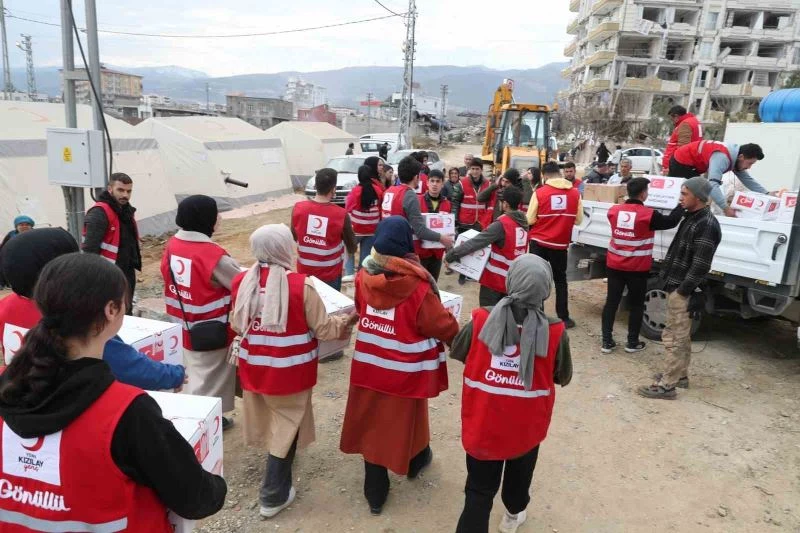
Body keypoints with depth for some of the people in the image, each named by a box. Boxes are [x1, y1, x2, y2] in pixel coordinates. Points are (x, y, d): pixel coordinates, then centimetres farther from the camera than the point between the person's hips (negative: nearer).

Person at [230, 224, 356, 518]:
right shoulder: (301, 285, -21)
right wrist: (347, 321, 8)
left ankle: (274, 477, 50)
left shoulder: (241, 281, -6)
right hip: (289, 370, -5)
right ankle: (273, 495, 20)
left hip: (253, 366, 6)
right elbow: (322, 329, -11)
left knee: (267, 420, 26)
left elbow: (236, 325, 7)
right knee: (286, 425, 11)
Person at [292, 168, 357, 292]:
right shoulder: (341, 214, -19)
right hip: (330, 274, -3)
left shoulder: (298, 208, -11)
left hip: (304, 271, 3)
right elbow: (352, 249, -7)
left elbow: (294, 238, 6)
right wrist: (349, 231, 9)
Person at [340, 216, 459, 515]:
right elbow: (442, 326, -14)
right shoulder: (417, 286, -23)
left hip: (369, 366, 3)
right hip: (405, 372, -3)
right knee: (405, 419, 21)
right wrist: (454, 328, 7)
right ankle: (415, 462, 50)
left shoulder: (364, 277, -9)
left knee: (372, 423, 16)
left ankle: (375, 492, 28)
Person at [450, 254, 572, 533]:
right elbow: (563, 377, -3)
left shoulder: (481, 321, -19)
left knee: (479, 490, 14)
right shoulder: (554, 333, -21)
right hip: (526, 426, 1)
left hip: (483, 424, -1)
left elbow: (456, 351, 1)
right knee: (519, 474, 30)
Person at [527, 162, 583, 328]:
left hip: (539, 242, -2)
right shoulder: (575, 193, -3)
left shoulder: (539, 193, -9)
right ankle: (563, 317, 18)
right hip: (560, 244, 2)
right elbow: (578, 220, 4)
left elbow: (530, 220, -5)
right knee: (560, 280, 15)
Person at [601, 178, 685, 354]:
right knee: (636, 305, 11)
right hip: (637, 269, -4)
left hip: (614, 266, 4)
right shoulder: (648, 214, -14)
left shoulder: (614, 210, -2)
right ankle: (632, 343, 20)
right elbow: (671, 221, 0)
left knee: (611, 302, 9)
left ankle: (607, 342, 12)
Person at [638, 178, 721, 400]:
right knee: (682, 336, 19)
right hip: (676, 286, 10)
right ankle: (680, 374, 31)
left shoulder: (707, 225, -18)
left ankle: (667, 385, 0)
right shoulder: (691, 218, 13)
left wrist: (683, 290, -20)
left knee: (674, 338, -5)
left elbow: (700, 265, -22)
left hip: (683, 290, -10)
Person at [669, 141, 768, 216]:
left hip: (690, 164, 10)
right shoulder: (722, 157, -32)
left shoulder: (736, 157, -1)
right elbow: (712, 184, -44)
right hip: (681, 162, -10)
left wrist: (766, 194, 0)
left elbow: (748, 179, 9)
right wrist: (726, 208, -46)